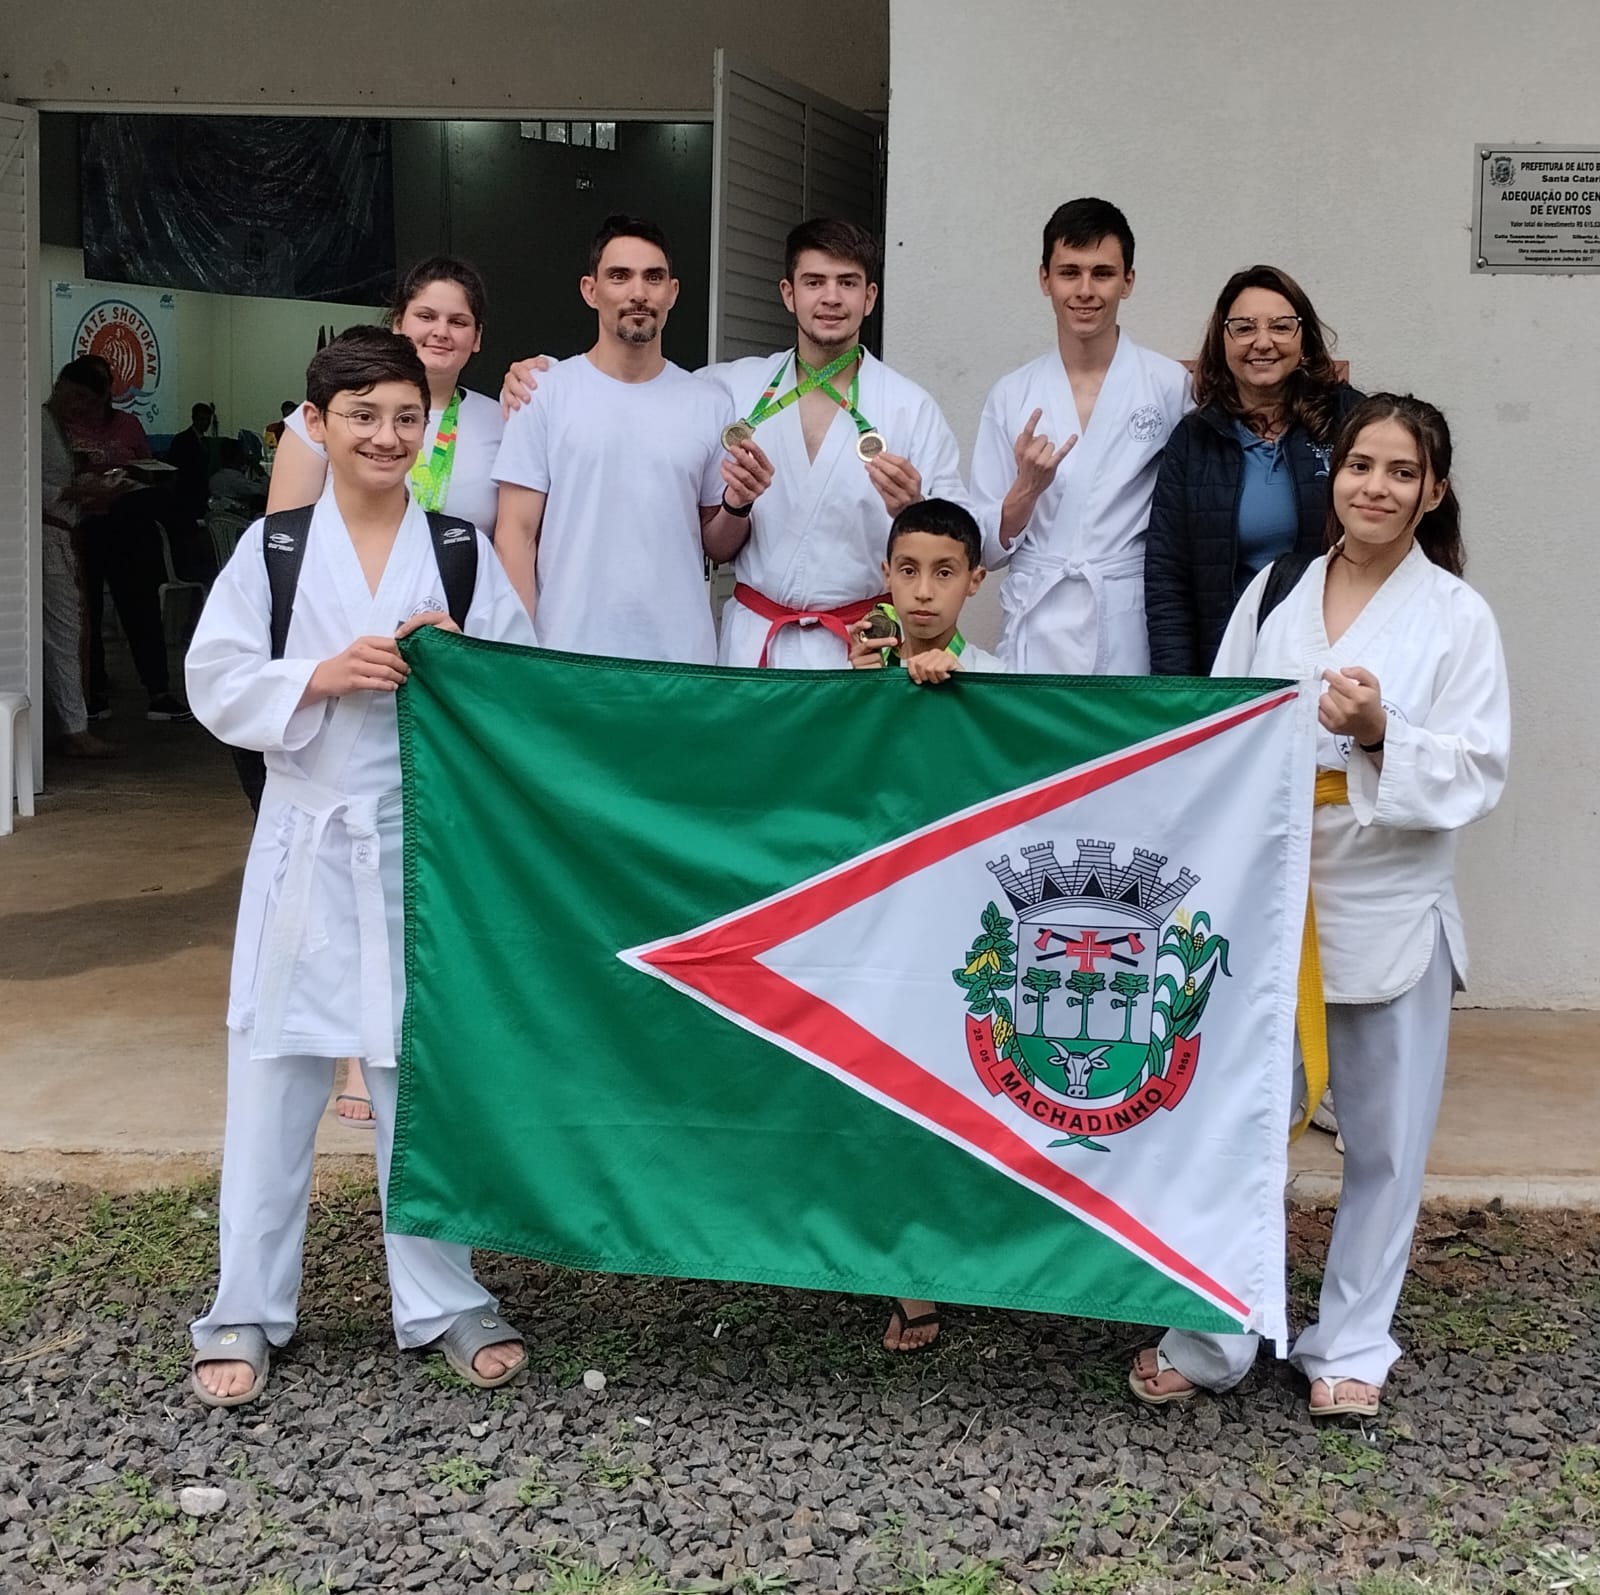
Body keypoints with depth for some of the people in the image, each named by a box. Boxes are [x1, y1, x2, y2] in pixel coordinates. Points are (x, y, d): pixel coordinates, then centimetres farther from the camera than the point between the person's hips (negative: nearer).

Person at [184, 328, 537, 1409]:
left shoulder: (462, 550, 3)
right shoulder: (274, 546, 1)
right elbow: (217, 686, -2)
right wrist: (325, 676, -16)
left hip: (428, 841, 1)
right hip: (309, 841, 0)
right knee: (276, 1078, 4)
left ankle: (444, 1299, 22)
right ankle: (247, 1310, 17)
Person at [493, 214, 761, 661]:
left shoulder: (710, 406, 4)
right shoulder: (544, 394, -3)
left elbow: (718, 547, 10)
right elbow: (516, 535, -5)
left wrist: (737, 506, -10)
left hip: (682, 657, 2)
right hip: (567, 657, -2)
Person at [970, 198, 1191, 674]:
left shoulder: (1171, 386, -1)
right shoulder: (1012, 395, 6)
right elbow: (987, 548, 7)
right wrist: (1028, 486, -11)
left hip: (1134, 636, -2)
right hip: (1036, 636, 2)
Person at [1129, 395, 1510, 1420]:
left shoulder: (1458, 618, -3)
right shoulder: (1275, 592, 5)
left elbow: (1478, 775, -8)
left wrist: (1382, 735, -22)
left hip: (1389, 912, -2)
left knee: (1384, 1139, 8)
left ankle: (1352, 1344, 27)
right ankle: (1211, 1336, 23)